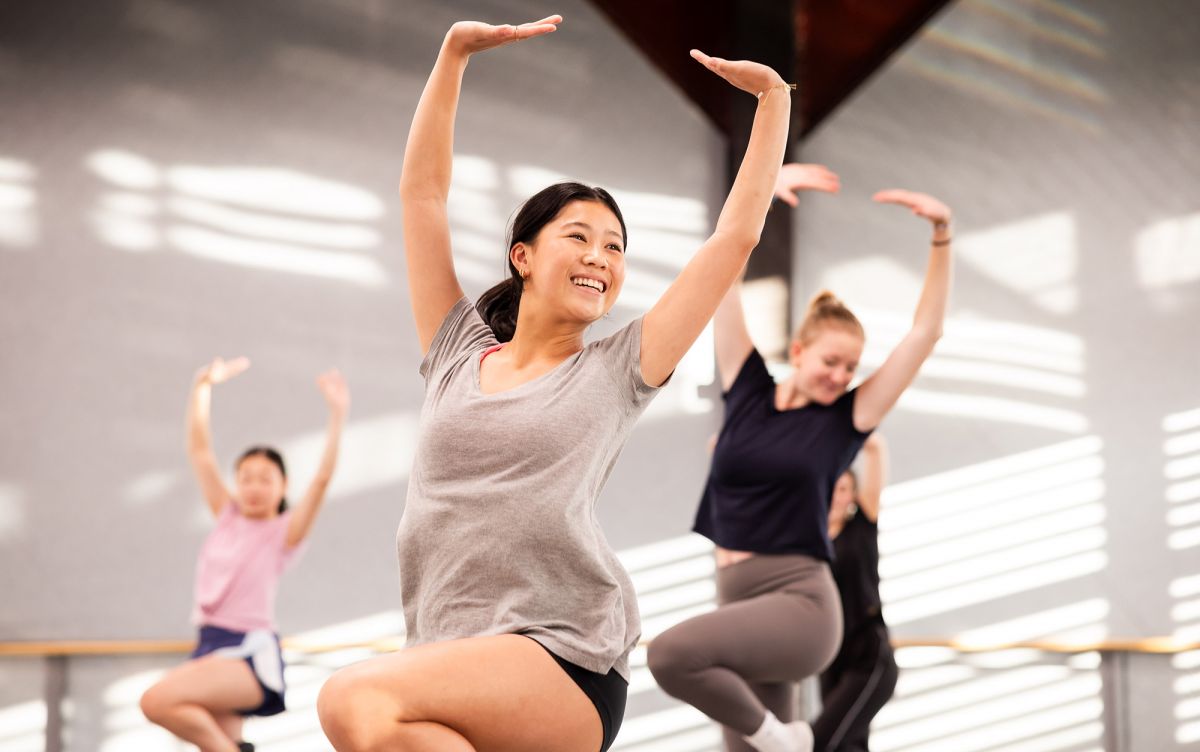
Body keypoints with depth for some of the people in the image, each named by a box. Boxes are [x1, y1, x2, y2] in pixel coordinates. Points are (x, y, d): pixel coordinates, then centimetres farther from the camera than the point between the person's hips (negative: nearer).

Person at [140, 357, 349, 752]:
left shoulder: (284, 531, -1)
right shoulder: (228, 516, 13)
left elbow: (322, 479, -15)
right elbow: (200, 452, 11)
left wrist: (337, 415, -22)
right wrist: (203, 388, 4)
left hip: (252, 655, -7)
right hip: (211, 645, 7)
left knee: (158, 700, -27)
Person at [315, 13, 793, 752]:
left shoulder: (617, 373, 11)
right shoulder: (458, 353, 18)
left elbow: (738, 233, 12)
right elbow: (423, 192, 17)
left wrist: (773, 96, 15)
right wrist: (454, 54, 11)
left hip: (565, 664, -4)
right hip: (450, 666, 4)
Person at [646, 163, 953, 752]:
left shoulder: (846, 419, 2)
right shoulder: (748, 393, 8)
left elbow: (925, 331, -3)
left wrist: (941, 235, -12)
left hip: (801, 605, -4)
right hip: (740, 604, 4)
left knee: (672, 653, -29)